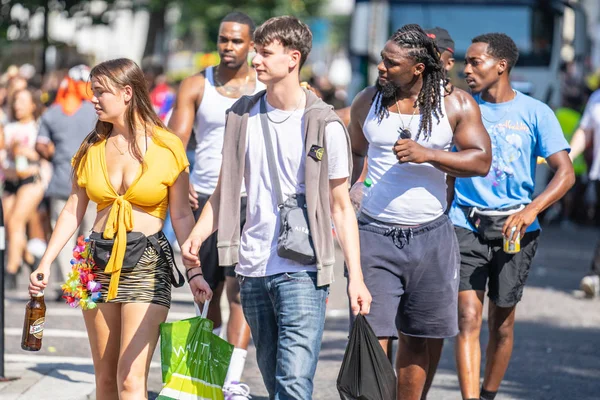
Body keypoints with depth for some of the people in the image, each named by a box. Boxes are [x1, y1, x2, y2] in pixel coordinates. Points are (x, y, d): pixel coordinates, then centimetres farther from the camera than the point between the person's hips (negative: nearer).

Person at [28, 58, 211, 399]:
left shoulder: (168, 147, -3)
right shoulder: (93, 147, 8)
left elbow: (181, 215, -1)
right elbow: (74, 209, 10)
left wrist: (195, 271, -9)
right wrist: (46, 263, 3)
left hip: (147, 264, -5)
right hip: (99, 263, 5)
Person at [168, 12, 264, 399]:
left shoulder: (268, 89, 3)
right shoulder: (196, 86, 4)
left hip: (250, 199, -2)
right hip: (205, 197, 2)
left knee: (239, 288, -12)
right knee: (207, 290, 10)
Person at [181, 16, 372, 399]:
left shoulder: (325, 125, -4)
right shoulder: (242, 115, 8)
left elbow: (341, 206, 0)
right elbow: (225, 191, 13)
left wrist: (356, 277, -6)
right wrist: (196, 236, -4)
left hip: (302, 271, -5)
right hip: (253, 268, 5)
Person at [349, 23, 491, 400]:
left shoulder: (456, 104, -2)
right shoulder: (367, 102, 3)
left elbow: (481, 160, -7)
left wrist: (427, 154, -19)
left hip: (430, 236, 0)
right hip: (375, 234, 0)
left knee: (416, 337, 8)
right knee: (375, 337, -9)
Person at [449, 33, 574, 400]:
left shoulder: (535, 113, -1)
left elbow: (565, 172, -5)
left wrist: (531, 211, -20)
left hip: (514, 230, 0)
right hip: (466, 224, 0)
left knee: (502, 322, 9)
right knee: (468, 318, -13)